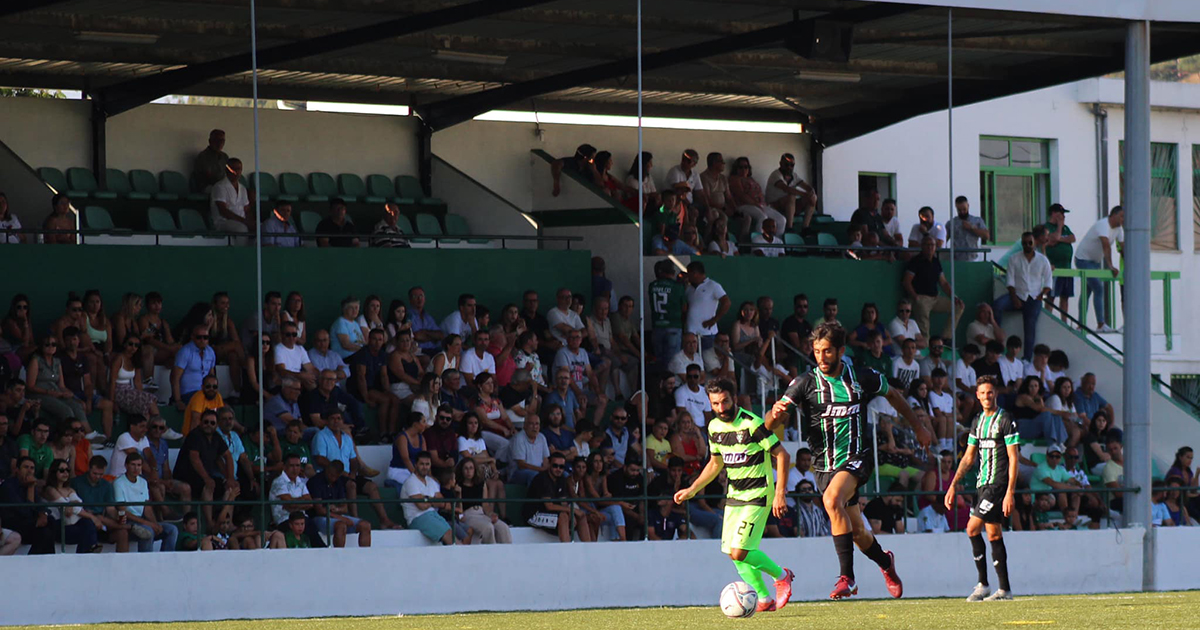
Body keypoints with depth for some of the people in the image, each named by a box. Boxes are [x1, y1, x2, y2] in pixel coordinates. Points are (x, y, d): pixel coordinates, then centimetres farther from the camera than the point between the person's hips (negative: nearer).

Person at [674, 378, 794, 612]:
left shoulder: (752, 424, -18)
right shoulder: (715, 427, 5)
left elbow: (782, 455, -15)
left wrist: (780, 494, -19)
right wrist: (692, 490, 10)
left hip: (757, 496, -8)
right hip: (734, 496, 8)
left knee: (739, 552, -16)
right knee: (732, 552, 5)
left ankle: (781, 575, 7)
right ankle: (764, 599, 18)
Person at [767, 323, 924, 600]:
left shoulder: (862, 378, -2)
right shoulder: (805, 383, -5)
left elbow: (893, 395, 19)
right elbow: (770, 424, -11)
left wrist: (918, 426, 25)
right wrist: (776, 413, -35)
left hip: (856, 458, -2)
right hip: (825, 464, 2)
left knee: (832, 499, -32)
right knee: (858, 533, 8)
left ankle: (847, 577, -31)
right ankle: (885, 562, 43)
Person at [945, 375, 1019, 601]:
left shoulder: (1005, 420, -8)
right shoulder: (977, 422, 15)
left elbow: (1014, 458, -11)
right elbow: (968, 457, 20)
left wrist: (1010, 492, -17)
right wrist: (953, 485, 12)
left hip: (999, 483, -8)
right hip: (983, 483, 8)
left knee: (973, 528, -14)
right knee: (994, 534, 5)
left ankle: (983, 584, -9)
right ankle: (1004, 589, 8)